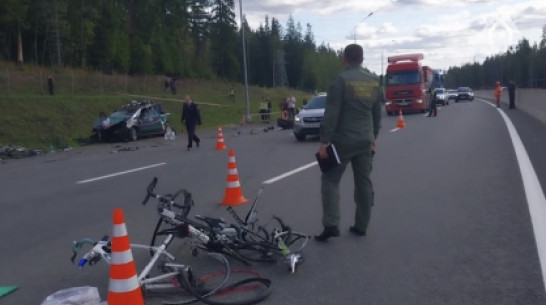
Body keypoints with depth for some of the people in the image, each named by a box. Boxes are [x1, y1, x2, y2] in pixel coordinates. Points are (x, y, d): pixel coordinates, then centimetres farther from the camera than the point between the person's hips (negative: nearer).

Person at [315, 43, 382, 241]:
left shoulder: (341, 80, -11)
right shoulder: (374, 82, 9)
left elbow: (331, 113, -16)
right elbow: (377, 113, 15)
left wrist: (324, 141, -14)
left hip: (343, 140, -6)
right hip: (365, 141, 6)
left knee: (330, 180, 2)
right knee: (364, 182, 11)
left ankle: (331, 225, -7)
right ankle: (361, 226, 17)